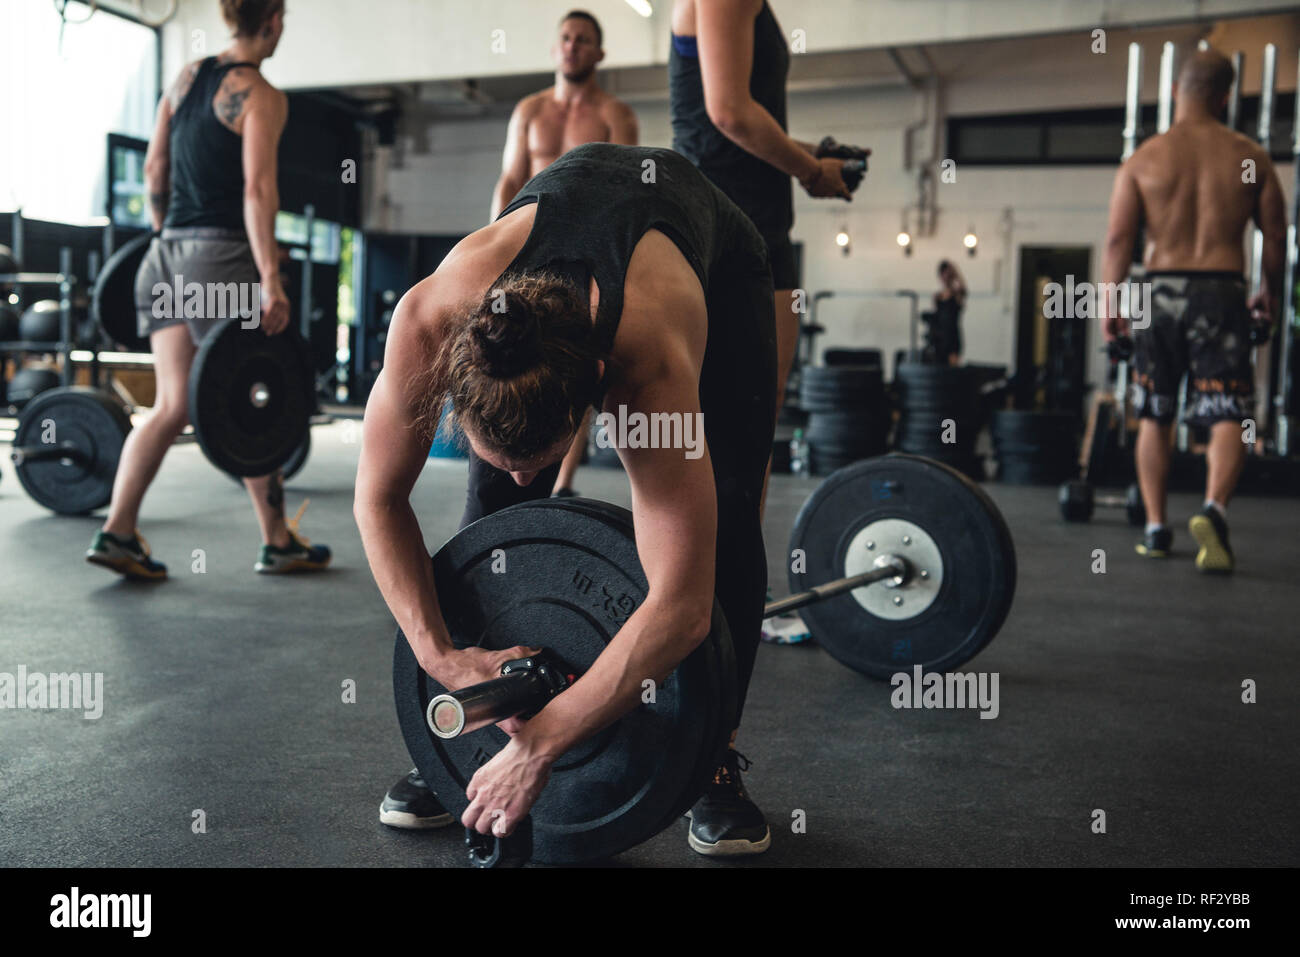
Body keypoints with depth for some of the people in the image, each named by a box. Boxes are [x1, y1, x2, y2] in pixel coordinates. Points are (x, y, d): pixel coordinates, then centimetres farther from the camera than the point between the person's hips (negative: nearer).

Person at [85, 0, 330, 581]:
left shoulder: (186, 77, 13)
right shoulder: (262, 96, -8)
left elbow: (154, 170, 15)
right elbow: (257, 192, -16)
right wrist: (271, 280, -18)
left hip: (169, 254, 7)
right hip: (223, 256, -7)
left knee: (173, 406, 8)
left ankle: (117, 531, 0)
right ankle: (278, 544, 16)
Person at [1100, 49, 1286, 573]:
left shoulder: (1145, 157, 1)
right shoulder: (1250, 157, 4)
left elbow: (1118, 238, -4)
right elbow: (1275, 235, 8)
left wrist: (1110, 299, 3)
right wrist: (1269, 291, 22)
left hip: (1161, 292, 1)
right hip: (1221, 293, -1)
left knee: (1153, 417, 13)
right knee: (1228, 415, -1)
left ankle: (1155, 528, 14)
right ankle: (1213, 509, -26)